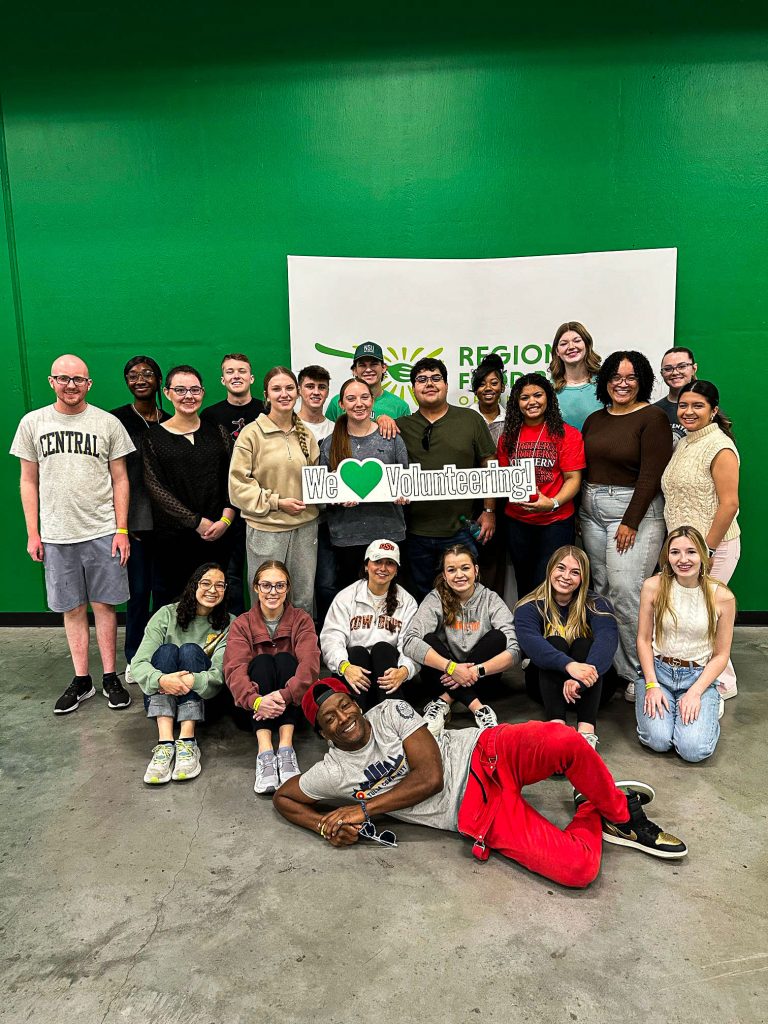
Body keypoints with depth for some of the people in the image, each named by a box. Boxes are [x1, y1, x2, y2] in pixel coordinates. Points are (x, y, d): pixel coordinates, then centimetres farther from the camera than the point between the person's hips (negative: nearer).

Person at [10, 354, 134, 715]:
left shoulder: (108, 423, 1)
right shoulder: (33, 423, 4)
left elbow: (120, 479, 2)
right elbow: (29, 481, 7)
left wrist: (122, 530, -4)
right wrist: (32, 533, 3)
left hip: (102, 532, -1)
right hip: (56, 535, 2)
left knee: (103, 605, 5)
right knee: (72, 609, 9)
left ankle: (110, 677, 17)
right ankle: (81, 680, 21)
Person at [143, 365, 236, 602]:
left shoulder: (217, 431, 9)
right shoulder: (154, 436, 1)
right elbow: (155, 488, -6)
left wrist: (226, 519, -7)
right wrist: (197, 522, -11)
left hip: (218, 535, 2)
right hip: (174, 538, -2)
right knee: (177, 598, 2)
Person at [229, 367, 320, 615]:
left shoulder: (306, 435, 9)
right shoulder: (252, 433, -6)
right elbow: (238, 484, -9)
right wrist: (276, 502, -14)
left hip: (305, 526, 4)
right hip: (265, 529, -4)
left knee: (304, 599, 15)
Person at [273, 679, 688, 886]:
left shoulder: (389, 712, 0)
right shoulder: (333, 773, 4)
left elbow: (430, 776, -7)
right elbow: (283, 797, 17)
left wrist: (364, 807, -6)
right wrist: (326, 827, -2)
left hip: (485, 754, 1)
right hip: (473, 813, 0)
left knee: (565, 740, -33)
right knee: (579, 869, -24)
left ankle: (618, 811, -3)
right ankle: (592, 814, 11)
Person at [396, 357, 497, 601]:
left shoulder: (471, 420, 3)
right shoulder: (401, 426, 5)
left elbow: (489, 467, 4)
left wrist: (489, 511, 0)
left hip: (461, 530, -1)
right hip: (417, 533, 1)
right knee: (423, 598, 16)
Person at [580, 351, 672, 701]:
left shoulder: (653, 418, -5)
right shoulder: (595, 419, 14)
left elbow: (651, 475, -12)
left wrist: (630, 522, -16)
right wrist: (579, 512, 9)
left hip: (636, 510, -6)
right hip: (592, 511, 6)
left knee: (626, 593, -10)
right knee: (600, 590, 8)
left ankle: (638, 673, 4)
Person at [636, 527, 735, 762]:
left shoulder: (722, 597, -7)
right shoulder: (653, 587, -7)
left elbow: (721, 655, -1)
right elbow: (643, 640, 0)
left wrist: (695, 692, -11)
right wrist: (652, 685, -8)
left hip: (700, 675, 0)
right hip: (658, 670, 0)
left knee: (694, 750, -19)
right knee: (658, 740, -20)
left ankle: (707, 707, 13)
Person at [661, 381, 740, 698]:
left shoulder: (719, 447, -14)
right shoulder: (683, 444, 11)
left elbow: (729, 504, -18)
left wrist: (707, 550, -18)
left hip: (712, 545, -8)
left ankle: (722, 683, 18)